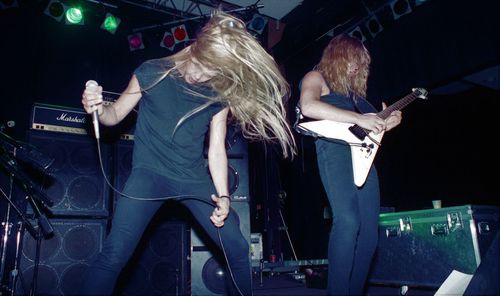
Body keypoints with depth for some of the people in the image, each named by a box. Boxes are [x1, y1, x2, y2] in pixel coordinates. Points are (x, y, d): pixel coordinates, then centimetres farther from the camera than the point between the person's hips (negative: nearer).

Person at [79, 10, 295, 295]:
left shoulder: (220, 94, 1)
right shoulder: (152, 73, -5)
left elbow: (217, 148, 3)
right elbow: (116, 115, 5)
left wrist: (223, 196, -8)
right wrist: (98, 108, -19)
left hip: (195, 178, 3)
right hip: (150, 172, -2)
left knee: (238, 249, 1)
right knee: (114, 255, -20)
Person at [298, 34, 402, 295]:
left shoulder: (354, 89, 29)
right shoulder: (317, 77, 7)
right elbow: (308, 107, -17)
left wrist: (385, 123, 12)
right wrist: (359, 118, -17)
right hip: (335, 149, -8)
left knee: (369, 230, 1)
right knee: (348, 220, -24)